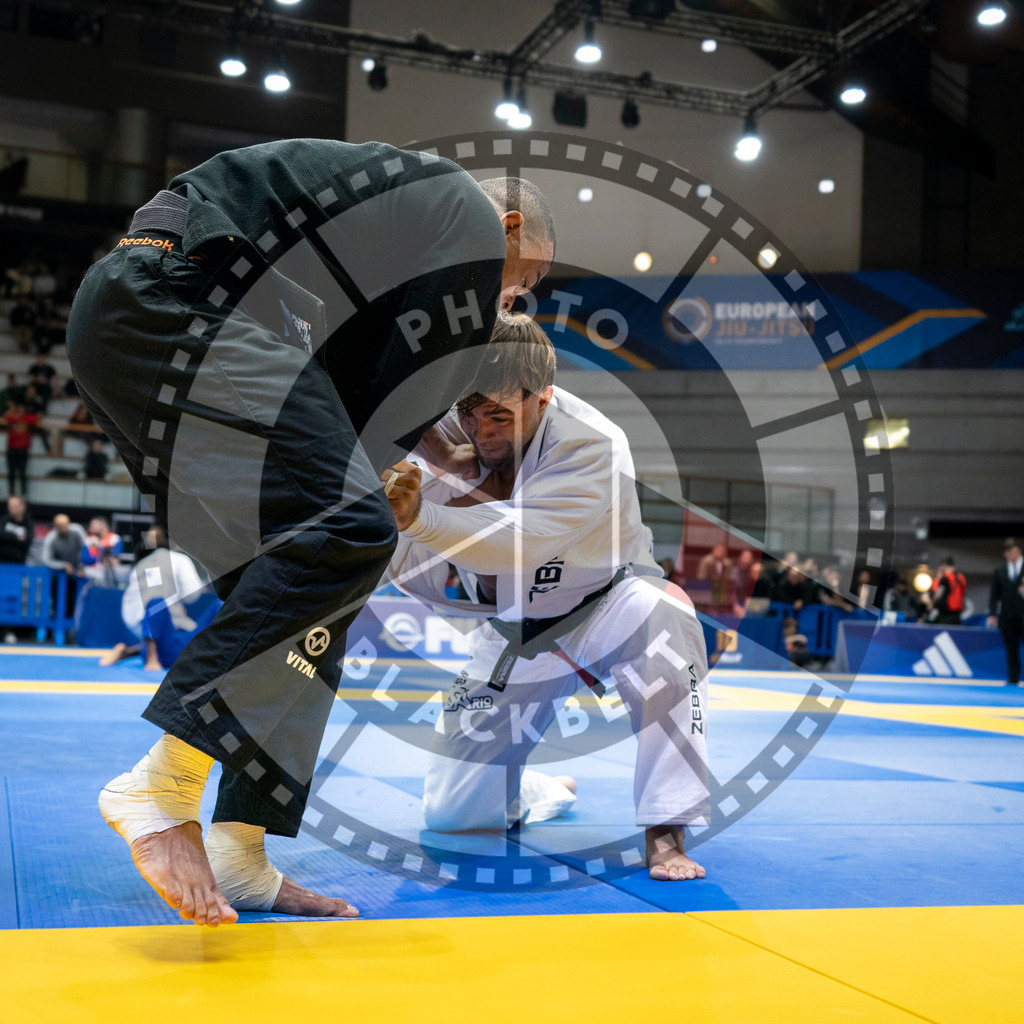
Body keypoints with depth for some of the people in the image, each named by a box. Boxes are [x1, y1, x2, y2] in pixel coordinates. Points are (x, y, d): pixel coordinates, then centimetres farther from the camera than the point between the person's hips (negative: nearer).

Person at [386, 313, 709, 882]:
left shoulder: (592, 445, -31)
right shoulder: (447, 438, -17)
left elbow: (521, 541, -47)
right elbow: (425, 584, -16)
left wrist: (418, 517, -60)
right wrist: (388, 520, -36)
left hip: (604, 603, -3)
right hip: (512, 627, 4)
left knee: (661, 618, -42)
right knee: (450, 813, -1)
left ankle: (665, 834, -31)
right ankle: (550, 791, 35)